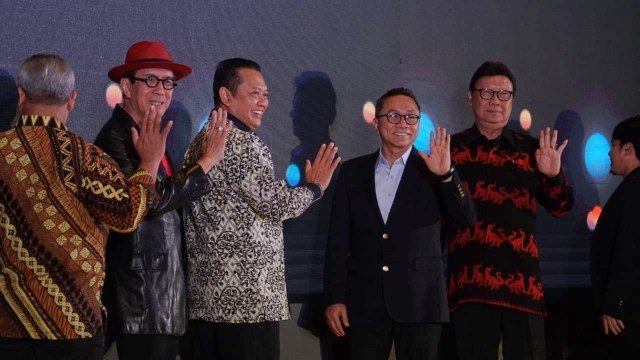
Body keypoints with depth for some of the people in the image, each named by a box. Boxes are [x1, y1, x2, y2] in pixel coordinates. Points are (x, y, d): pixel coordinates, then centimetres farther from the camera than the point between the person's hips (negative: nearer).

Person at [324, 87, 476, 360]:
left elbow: (465, 219, -6)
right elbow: (338, 239, 7)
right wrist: (334, 298, 1)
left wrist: (446, 174, -21)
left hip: (419, 300, -1)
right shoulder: (352, 171, 9)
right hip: (365, 300, 1)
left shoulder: (433, 170, 5)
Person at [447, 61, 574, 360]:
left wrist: (553, 175, -10)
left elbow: (561, 208, 9)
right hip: (470, 281, -1)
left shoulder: (531, 150, 11)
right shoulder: (451, 148, 8)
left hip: (521, 281, 1)